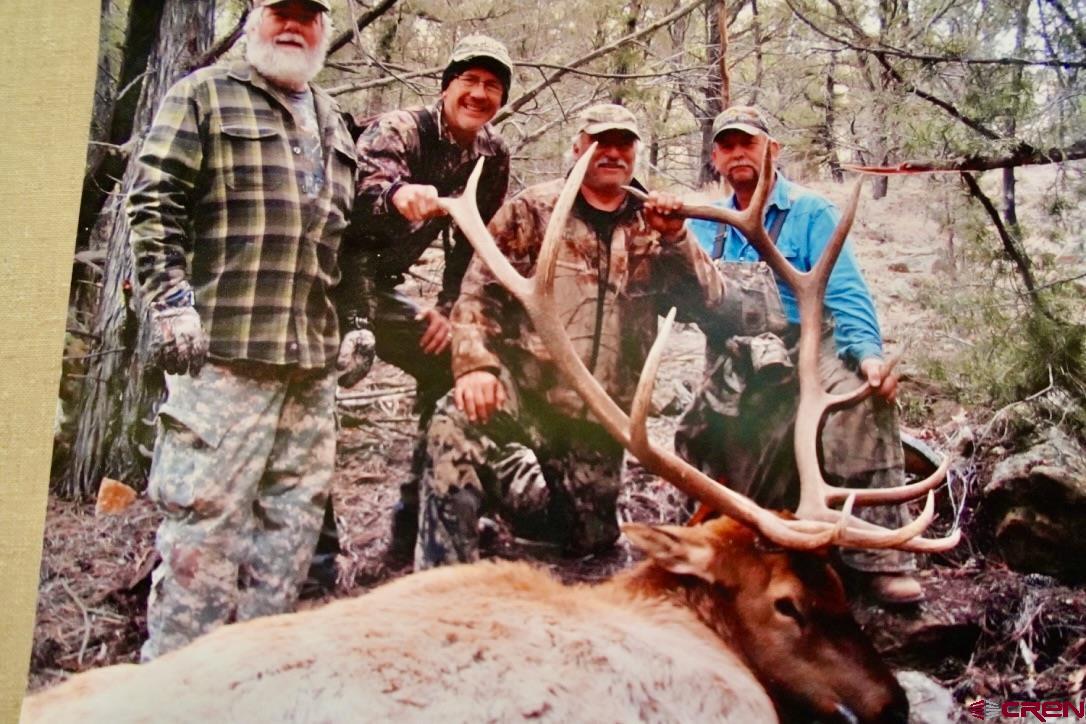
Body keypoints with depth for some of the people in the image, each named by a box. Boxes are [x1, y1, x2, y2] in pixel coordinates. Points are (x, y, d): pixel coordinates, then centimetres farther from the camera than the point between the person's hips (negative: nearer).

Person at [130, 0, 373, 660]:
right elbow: (156, 203, -4)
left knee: (293, 518, 9)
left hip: (315, 359, 7)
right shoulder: (204, 96, 5)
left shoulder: (334, 124, 23)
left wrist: (358, 323, 19)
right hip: (224, 349, -6)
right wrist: (172, 301, -14)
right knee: (205, 516, -7)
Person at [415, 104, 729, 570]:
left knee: (589, 539, 10)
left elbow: (710, 299, 1)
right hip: (521, 390, -3)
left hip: (599, 416, 4)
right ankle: (444, 578, -19)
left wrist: (675, 237, -15)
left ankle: (501, 483, 37)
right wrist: (476, 364, -23)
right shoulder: (534, 209, 3)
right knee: (456, 426, -34)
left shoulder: (652, 228, 10)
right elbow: (480, 290, -7)